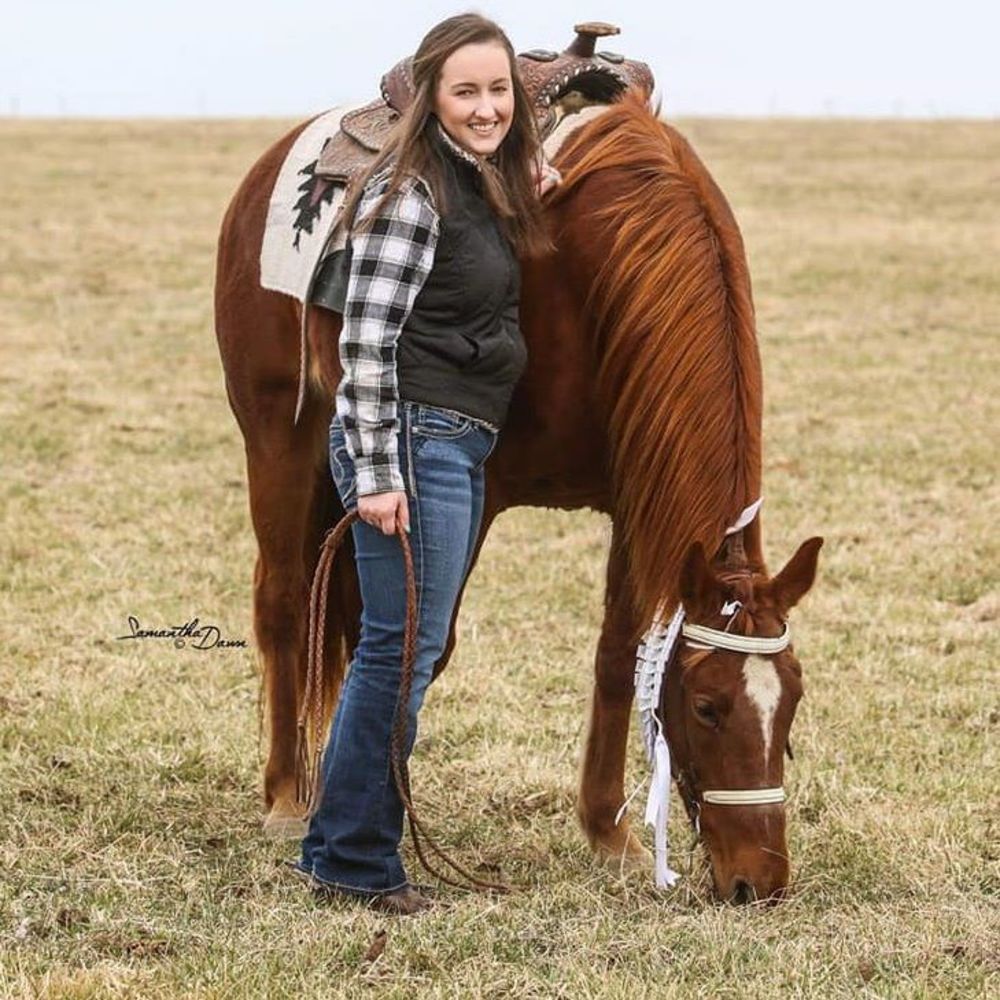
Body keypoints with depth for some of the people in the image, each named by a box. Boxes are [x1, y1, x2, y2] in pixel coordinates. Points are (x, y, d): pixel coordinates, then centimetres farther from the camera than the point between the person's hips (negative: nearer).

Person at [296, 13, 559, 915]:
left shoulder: (489, 186, 12)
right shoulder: (412, 192, -15)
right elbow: (367, 340, -19)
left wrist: (530, 201, 13)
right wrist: (376, 475, -22)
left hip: (463, 448, 10)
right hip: (415, 440, -10)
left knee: (407, 650, 15)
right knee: (403, 650, -5)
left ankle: (338, 844, 25)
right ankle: (357, 858, 4)